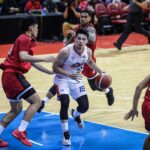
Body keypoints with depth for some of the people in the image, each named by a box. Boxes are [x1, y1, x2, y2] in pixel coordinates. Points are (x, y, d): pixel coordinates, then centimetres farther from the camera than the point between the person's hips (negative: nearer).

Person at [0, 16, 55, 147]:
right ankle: (20, 131, -14)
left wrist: (50, 72, 31)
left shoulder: (23, 39, 22)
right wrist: (43, 58, -23)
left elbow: (32, 62, 30)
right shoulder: (25, 39, -9)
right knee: (36, 101, -10)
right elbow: (23, 57, -27)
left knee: (17, 109, 19)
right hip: (13, 76, -10)